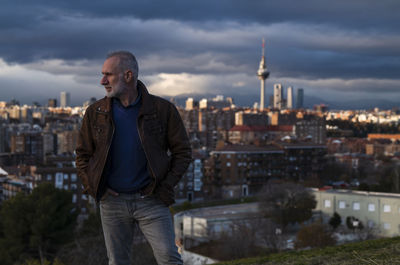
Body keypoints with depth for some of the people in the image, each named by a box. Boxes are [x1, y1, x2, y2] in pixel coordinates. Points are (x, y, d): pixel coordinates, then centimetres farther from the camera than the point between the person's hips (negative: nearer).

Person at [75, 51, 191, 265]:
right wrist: (93, 187, -2)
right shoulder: (95, 113, 3)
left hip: (151, 201, -2)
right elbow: (83, 155, 11)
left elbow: (182, 151, 3)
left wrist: (167, 186, -6)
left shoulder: (162, 109, -4)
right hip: (112, 202, 2)